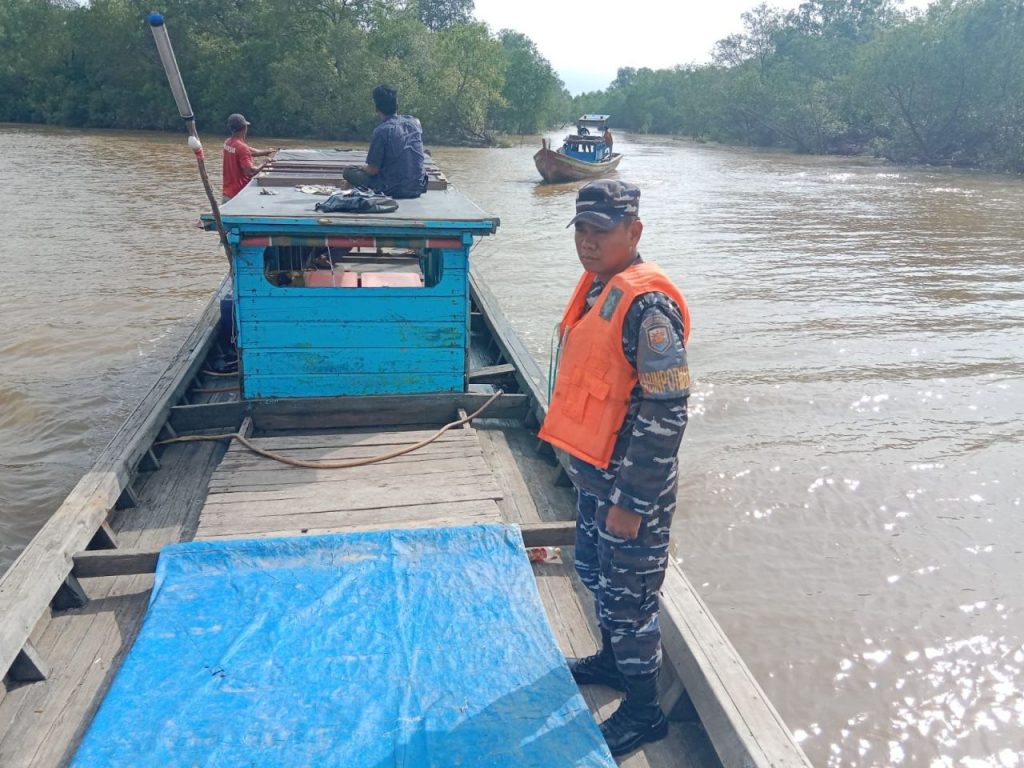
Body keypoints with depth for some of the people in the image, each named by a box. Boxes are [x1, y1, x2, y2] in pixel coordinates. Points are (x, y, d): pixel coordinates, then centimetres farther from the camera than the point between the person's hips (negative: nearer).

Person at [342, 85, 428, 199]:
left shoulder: (381, 131, -15)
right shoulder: (415, 122, 3)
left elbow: (373, 170, -10)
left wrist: (363, 168, 14)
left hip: (394, 190, -6)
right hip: (418, 187, 6)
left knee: (348, 172, 8)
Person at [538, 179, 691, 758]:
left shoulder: (648, 305, -24)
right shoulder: (598, 285, 6)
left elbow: (666, 413, -24)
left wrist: (632, 502, -21)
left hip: (632, 483, -9)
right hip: (595, 472, 9)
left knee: (628, 595, 7)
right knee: (596, 573, 25)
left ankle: (644, 710, 29)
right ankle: (612, 660, 49)